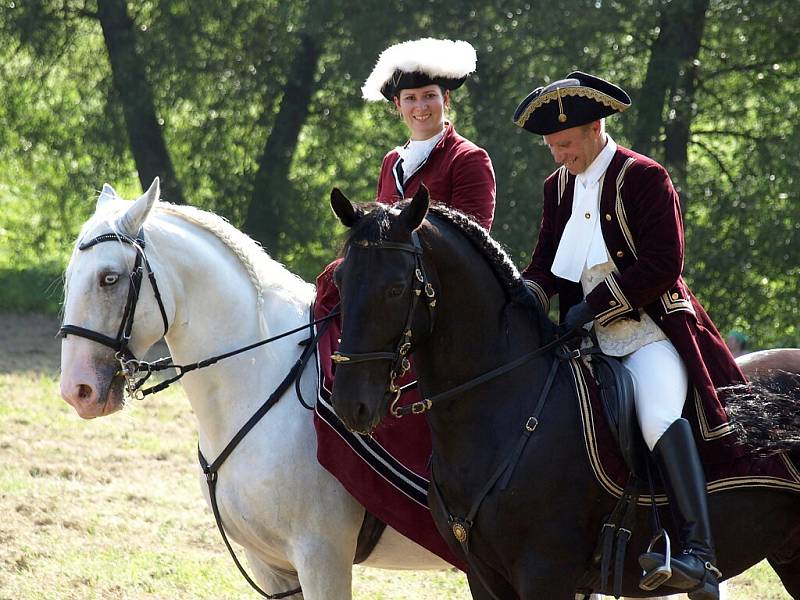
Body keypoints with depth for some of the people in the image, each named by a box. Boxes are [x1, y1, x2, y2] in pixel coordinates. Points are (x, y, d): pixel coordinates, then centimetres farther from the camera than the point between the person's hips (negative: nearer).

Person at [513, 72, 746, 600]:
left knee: (658, 413, -33)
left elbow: (663, 267, -15)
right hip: (593, 338, 8)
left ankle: (700, 554, -43)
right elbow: (545, 262, 17)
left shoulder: (644, 178, -8)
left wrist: (593, 306, -18)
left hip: (651, 332, -8)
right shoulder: (559, 186, 13)